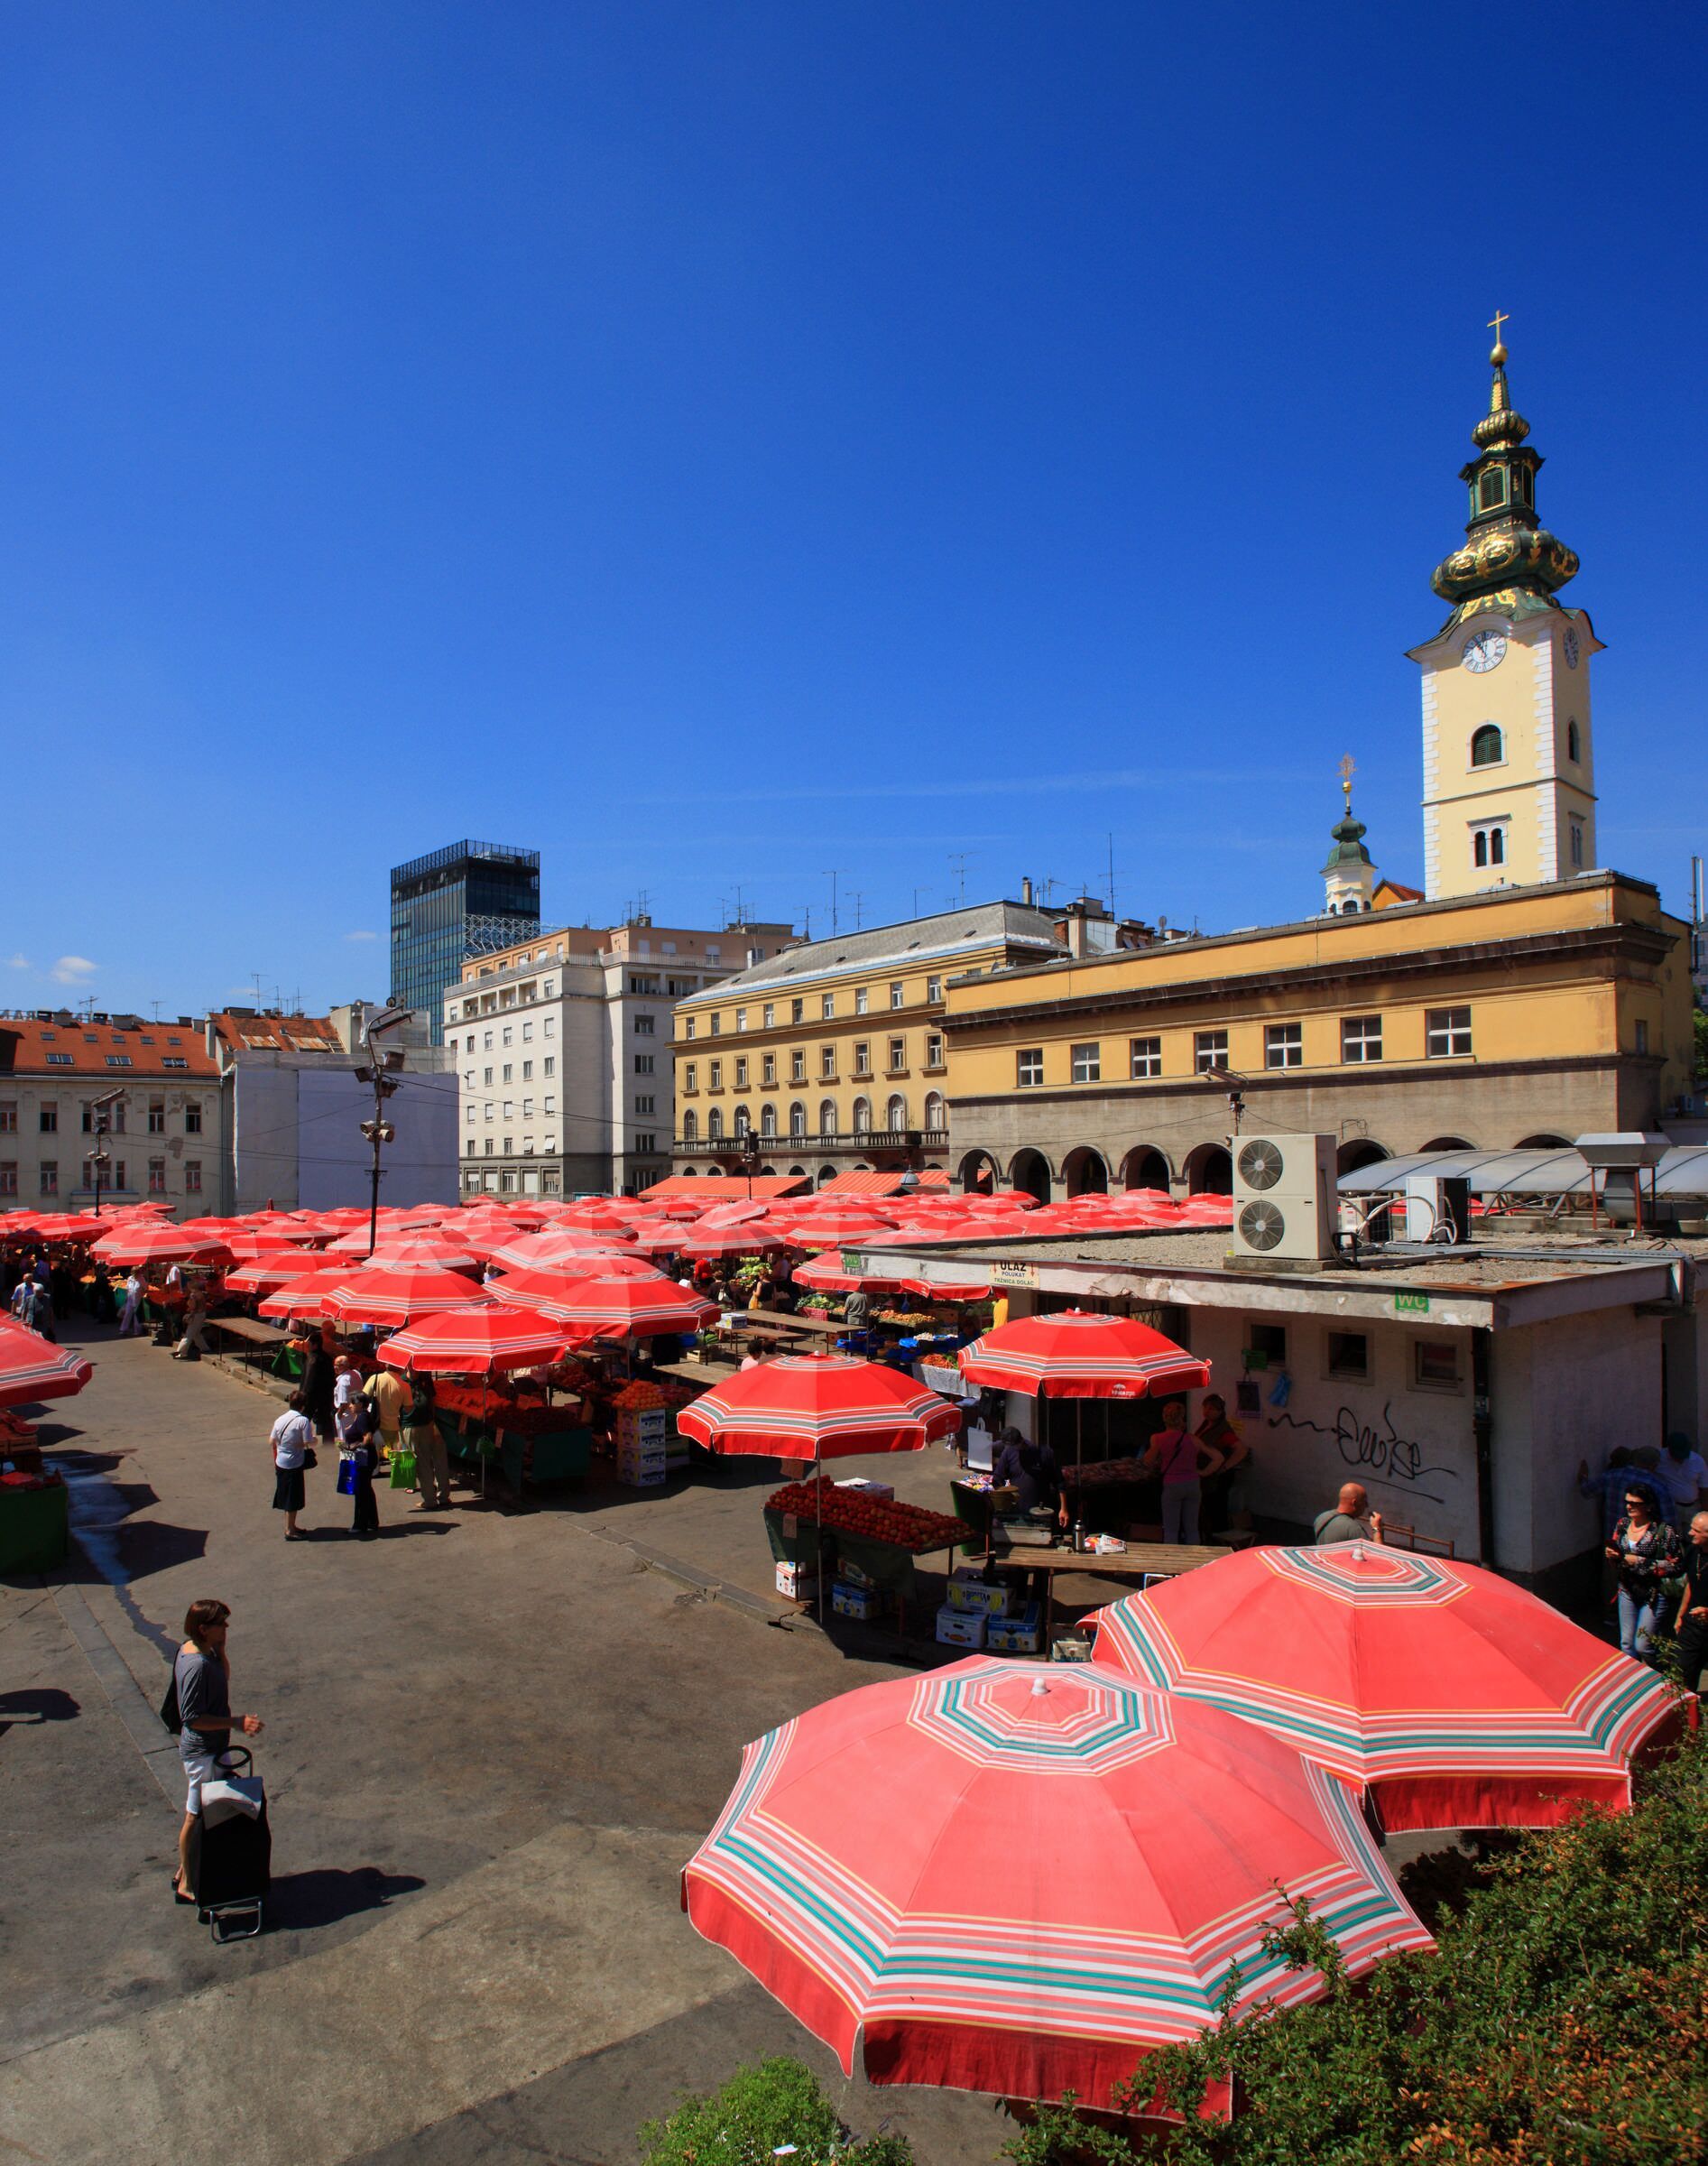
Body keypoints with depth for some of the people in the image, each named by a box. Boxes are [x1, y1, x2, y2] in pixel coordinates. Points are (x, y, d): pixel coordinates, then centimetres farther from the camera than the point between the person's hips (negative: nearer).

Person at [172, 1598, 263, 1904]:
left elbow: (224, 1676, 11)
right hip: (204, 1751, -10)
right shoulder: (197, 1665, -29)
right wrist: (237, 1722, -26)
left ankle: (185, 1872, 37)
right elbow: (193, 1718, -27)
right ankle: (187, 1885, 20)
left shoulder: (191, 1649, 0)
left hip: (205, 1748, 10)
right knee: (198, 1816, 5)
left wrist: (220, 1648, -4)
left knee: (197, 1813, 23)